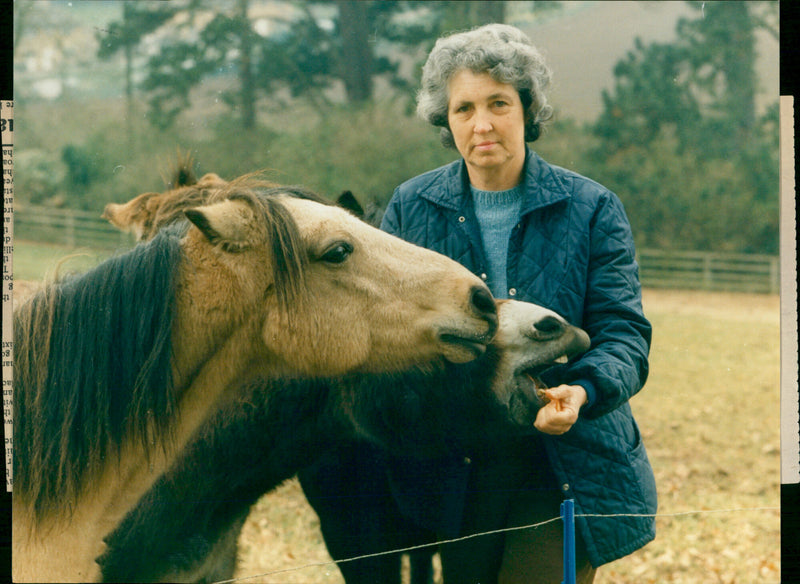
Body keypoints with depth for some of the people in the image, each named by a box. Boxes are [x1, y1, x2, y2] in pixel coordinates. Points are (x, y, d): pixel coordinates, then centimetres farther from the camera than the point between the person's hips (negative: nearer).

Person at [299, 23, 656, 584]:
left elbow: (623, 331, -7)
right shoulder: (411, 208, 5)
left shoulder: (593, 210, 0)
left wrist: (583, 391, -29)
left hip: (561, 478, -2)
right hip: (446, 475, 2)